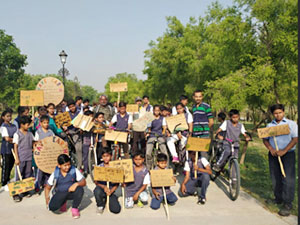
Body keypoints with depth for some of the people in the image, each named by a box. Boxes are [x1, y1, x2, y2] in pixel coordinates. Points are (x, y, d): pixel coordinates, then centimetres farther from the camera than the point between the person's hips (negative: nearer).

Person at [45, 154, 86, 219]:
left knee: (80, 190, -34)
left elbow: (84, 182, -13)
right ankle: (63, 202, 12)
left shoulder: (74, 171, -13)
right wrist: (47, 198, -10)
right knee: (52, 207, -27)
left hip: (72, 192, 0)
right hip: (60, 194, 0)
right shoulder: (55, 174, -10)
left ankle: (74, 208, -5)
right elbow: (47, 187, 3)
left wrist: (76, 184, -33)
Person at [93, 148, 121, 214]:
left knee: (116, 210, -17)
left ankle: (108, 199, 18)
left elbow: (117, 183, 0)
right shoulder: (99, 167, 1)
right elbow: (96, 182, -4)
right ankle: (100, 206, -4)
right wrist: (104, 187, -21)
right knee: (97, 191, -38)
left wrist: (111, 191, -17)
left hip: (112, 189, 0)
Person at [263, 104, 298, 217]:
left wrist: (284, 151, -16)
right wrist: (271, 149, -9)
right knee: (275, 178, 8)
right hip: (273, 155, 4)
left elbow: (295, 139, -7)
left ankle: (287, 204, -5)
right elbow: (265, 139, 10)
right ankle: (278, 199, 25)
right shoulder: (269, 125, 13)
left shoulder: (291, 124, 1)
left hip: (288, 154, -4)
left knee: (288, 179, -9)